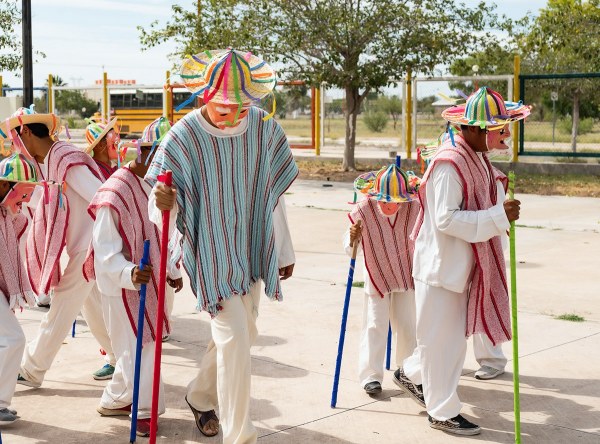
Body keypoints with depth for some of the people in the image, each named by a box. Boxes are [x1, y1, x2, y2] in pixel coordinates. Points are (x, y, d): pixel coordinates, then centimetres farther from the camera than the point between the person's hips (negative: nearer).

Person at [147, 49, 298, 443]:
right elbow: (163, 212, -13)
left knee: (243, 333, 18)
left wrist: (285, 251, 12)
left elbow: (274, 197, 6)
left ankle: (201, 397, 44)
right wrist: (164, 203, -37)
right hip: (211, 254, -5)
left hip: (253, 250, 5)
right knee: (234, 340, -10)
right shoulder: (183, 137, -18)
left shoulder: (266, 129, -7)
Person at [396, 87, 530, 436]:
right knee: (443, 337, 4)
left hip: (463, 264, 9)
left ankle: (412, 373, 41)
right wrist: (498, 216, -27)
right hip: (441, 264, -9)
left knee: (452, 334, 20)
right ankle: (443, 411, 17)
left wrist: (500, 197, 1)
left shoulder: (477, 159, 8)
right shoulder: (449, 163, -23)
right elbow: (446, 219, -27)